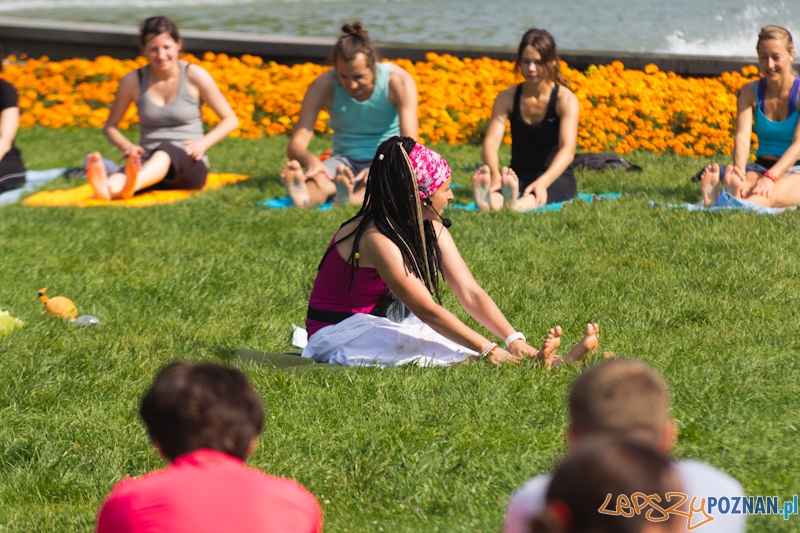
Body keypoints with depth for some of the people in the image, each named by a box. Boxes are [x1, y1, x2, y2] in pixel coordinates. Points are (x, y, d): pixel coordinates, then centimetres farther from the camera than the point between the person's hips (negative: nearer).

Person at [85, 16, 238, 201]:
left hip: (188, 165, -2)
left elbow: (230, 121, 5)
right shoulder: (133, 81, 4)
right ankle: (107, 188, -77)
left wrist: (203, 144, -13)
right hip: (149, 164, 2)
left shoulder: (195, 76, -1)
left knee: (165, 150, -39)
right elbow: (110, 126, 15)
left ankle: (133, 184, -75)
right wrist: (127, 147, -7)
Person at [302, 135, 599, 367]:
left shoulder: (431, 230, 0)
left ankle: (542, 359, -27)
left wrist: (515, 340, -19)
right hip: (336, 338, -8)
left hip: (378, 323, 8)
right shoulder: (377, 238, -26)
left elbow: (471, 293, -6)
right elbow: (427, 310, -27)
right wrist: (489, 350, -28)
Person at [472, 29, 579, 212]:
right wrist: (495, 175, -38)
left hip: (557, 178, -2)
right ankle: (486, 201, -70)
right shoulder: (507, 98, 0)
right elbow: (491, 142, -14)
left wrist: (543, 181, -45)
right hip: (519, 178, 2)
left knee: (535, 197, -40)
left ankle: (515, 205, -73)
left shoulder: (566, 100, -9)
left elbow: (567, 150, -24)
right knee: (494, 197, -36)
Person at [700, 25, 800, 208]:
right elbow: (742, 137, -13)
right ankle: (714, 200, -70)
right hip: (761, 167, 3)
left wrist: (770, 178, -36)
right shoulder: (750, 92, 2)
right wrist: (740, 176, -35)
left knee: (769, 194, -39)